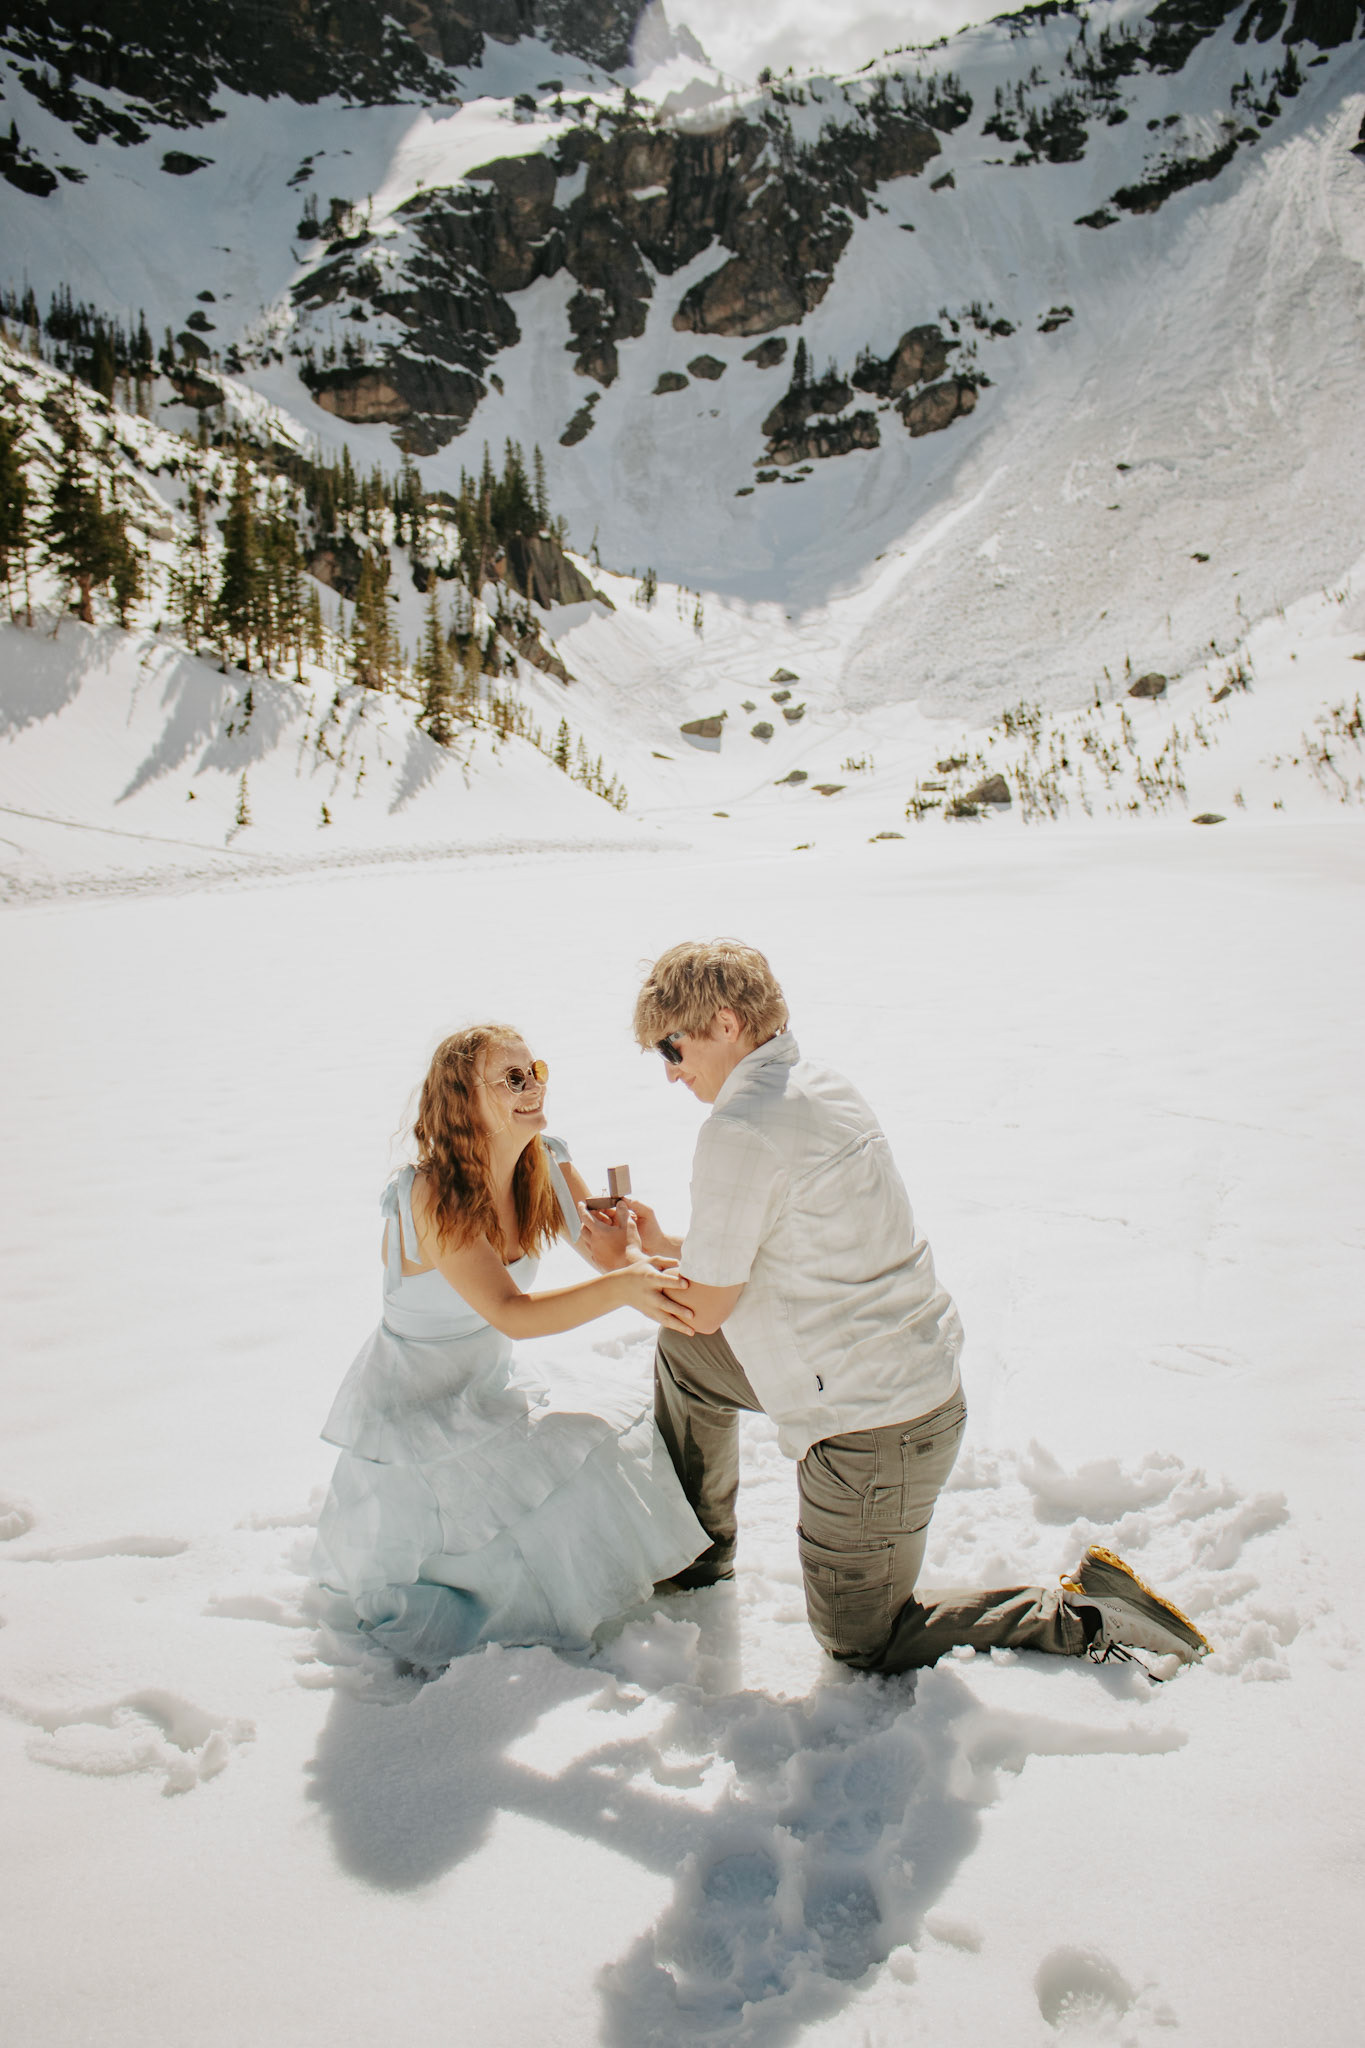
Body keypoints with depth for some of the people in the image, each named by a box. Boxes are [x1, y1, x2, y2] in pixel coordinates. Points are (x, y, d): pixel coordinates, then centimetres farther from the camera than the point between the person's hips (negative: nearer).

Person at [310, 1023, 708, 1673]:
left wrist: (640, 1261, -32)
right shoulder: (433, 1197, -30)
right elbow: (511, 1313, -37)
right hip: (415, 1407, -7)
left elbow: (606, 1240, -8)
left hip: (493, 1383, 7)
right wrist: (623, 1287, -46)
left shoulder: (546, 1165, -10)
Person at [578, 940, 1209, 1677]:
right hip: (918, 1372, 9)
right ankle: (693, 1557, 37)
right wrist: (664, 1248, 15)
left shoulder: (738, 1130, -23)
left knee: (863, 1645, 11)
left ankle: (1085, 1621, 7)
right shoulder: (818, 1086, 6)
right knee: (683, 1353, 22)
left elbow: (704, 1308, -13)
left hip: (872, 1428, -9)